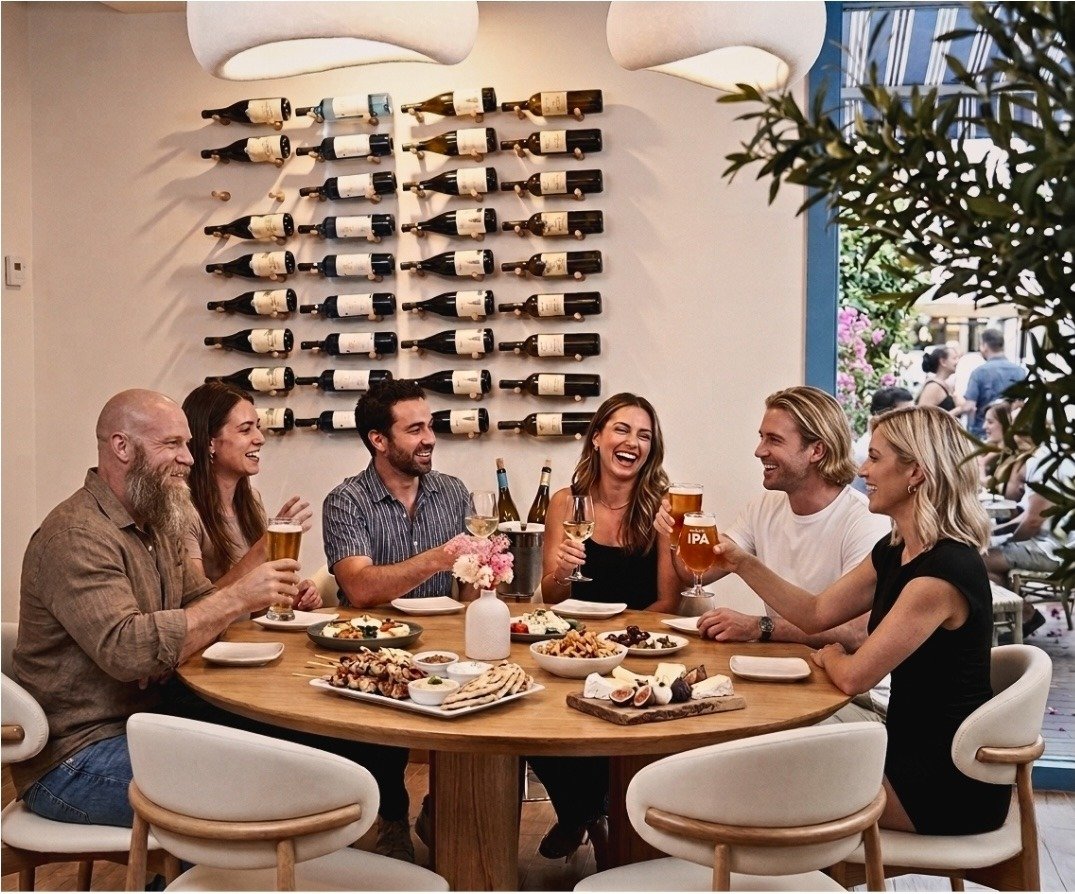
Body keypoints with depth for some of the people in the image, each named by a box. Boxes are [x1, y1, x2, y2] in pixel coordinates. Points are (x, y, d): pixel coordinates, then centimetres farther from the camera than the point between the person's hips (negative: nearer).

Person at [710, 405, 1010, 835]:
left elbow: (854, 676, -24)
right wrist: (743, 564, 3)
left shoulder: (945, 570, -26)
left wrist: (829, 656, -2)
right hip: (915, 752, 8)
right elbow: (817, 612, 12)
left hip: (950, 785, -8)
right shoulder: (895, 551, 4)